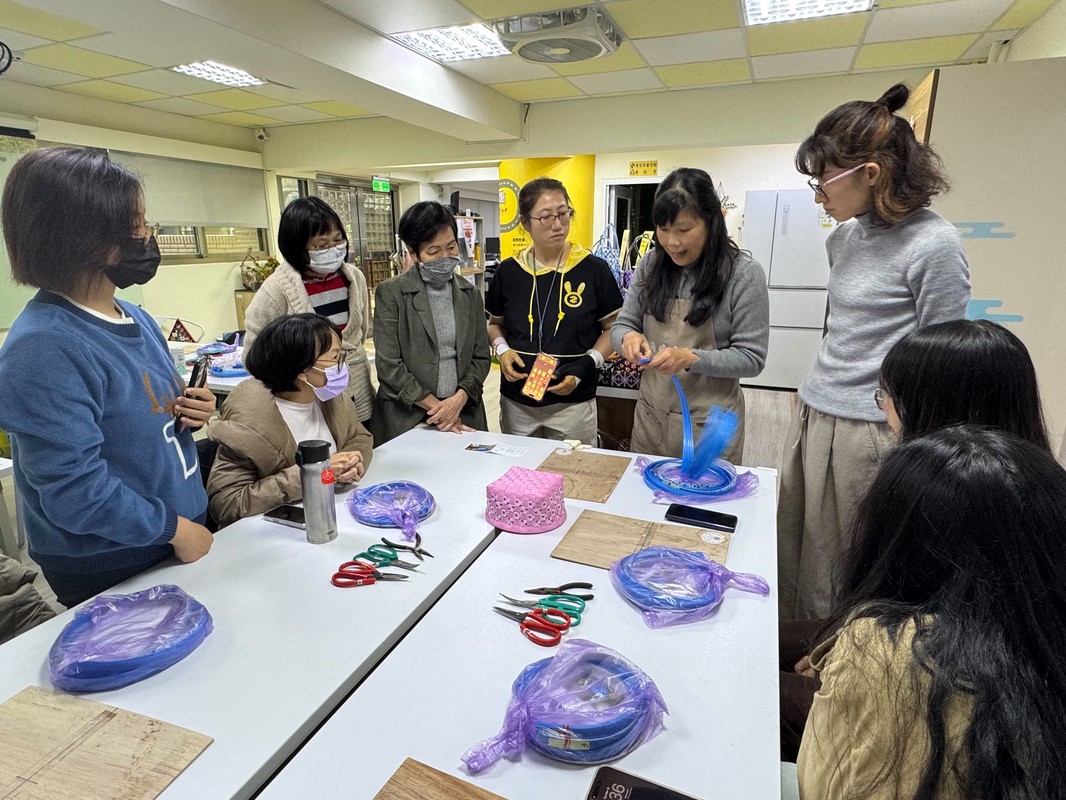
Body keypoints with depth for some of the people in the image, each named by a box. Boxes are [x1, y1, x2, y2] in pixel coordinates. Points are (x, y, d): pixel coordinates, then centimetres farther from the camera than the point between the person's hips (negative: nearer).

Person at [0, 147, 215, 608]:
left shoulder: (136, 318, 3)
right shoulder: (44, 349, -24)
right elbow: (73, 489, -25)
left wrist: (192, 410, -6)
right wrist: (174, 528, -16)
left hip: (182, 533, 8)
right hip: (106, 572, -8)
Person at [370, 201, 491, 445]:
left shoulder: (469, 294, 6)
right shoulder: (390, 293, -6)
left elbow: (481, 356, 5)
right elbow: (388, 366, -9)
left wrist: (459, 399, -11)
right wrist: (435, 407, -10)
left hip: (464, 416, 3)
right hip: (406, 420, -3)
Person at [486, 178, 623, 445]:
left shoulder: (594, 270, -6)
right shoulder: (508, 272, 2)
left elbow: (612, 328, 0)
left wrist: (587, 364, -14)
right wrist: (501, 349, -5)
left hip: (573, 402, -2)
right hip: (516, 401, 3)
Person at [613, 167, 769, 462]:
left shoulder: (744, 273, -11)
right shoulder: (651, 265, 0)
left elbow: (751, 358, -11)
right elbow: (622, 325, 6)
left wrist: (691, 358, -25)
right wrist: (628, 337, -17)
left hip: (709, 423, -3)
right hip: (650, 415, 4)